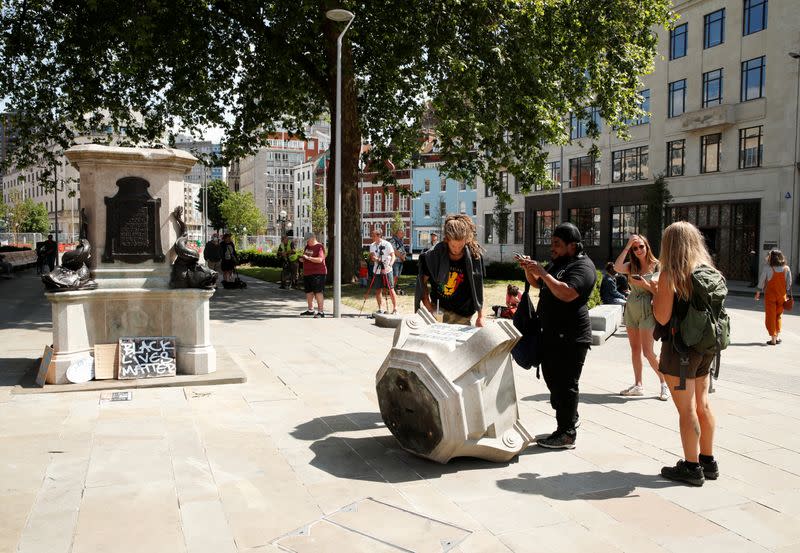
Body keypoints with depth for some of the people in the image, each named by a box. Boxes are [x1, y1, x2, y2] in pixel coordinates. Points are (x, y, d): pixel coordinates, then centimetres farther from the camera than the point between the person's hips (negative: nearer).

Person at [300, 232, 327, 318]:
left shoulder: (319, 247, -10)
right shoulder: (307, 246, 15)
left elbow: (320, 259, -23)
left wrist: (308, 258, -27)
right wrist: (303, 259, 6)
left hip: (317, 273, -9)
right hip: (307, 272, 9)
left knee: (318, 292, -11)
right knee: (308, 292, 14)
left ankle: (321, 311, -10)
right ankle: (310, 310, 27)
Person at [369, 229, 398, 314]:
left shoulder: (387, 244, -5)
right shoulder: (372, 246, 8)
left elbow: (393, 256, -8)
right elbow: (372, 257, -3)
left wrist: (390, 265, -25)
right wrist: (376, 259, -26)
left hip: (387, 270, -4)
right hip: (377, 270, 4)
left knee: (391, 290, -4)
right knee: (378, 290, 5)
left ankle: (395, 308, 2)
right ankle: (380, 308, 14)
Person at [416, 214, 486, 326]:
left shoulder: (475, 255, -9)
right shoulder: (434, 255, -10)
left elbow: (478, 287, 0)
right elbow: (422, 282, 0)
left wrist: (480, 317, 0)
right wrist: (429, 309, -8)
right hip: (437, 309, 0)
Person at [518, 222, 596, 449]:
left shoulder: (583, 266, -13)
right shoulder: (557, 263, 17)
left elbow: (567, 293, -28)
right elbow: (537, 284, 26)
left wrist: (543, 273, -23)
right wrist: (529, 269, 7)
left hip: (571, 337, -10)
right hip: (552, 334, 10)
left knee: (565, 384, -4)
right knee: (552, 379, 17)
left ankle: (567, 434, 5)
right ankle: (569, 420, 32)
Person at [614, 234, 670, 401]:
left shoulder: (657, 266, -4)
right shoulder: (631, 266, 7)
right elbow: (617, 268, -15)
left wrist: (645, 283, -21)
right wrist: (627, 246, -13)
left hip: (647, 311, -5)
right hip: (631, 309, 5)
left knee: (647, 352, -6)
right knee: (635, 349, 9)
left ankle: (664, 382, 12)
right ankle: (638, 385, 17)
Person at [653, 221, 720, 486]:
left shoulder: (670, 275, -14)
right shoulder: (708, 272, 6)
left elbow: (662, 317, -17)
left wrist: (655, 293, -1)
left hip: (680, 347, -7)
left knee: (686, 409, 1)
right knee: (702, 404, 17)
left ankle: (692, 467, 9)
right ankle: (708, 461, 28)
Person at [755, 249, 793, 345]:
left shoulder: (767, 268, -11)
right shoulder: (786, 268, -2)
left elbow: (761, 281, -5)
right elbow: (789, 283, 2)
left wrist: (758, 292, 8)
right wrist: (789, 296, 10)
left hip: (770, 295, -3)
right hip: (782, 295, 3)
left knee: (770, 316, 5)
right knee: (778, 316, 19)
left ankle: (773, 339, 6)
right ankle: (777, 336, 17)